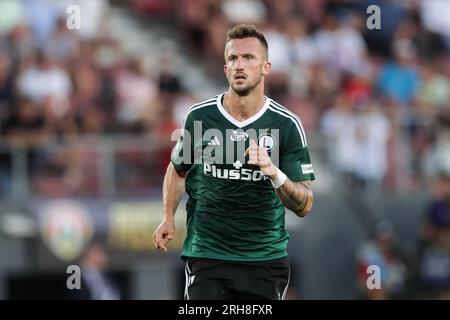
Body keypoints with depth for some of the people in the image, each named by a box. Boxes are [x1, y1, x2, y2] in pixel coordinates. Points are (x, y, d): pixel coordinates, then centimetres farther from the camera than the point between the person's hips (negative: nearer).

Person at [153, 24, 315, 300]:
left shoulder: (287, 124, -5)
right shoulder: (199, 116, -2)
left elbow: (305, 206, -7)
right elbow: (178, 168, 18)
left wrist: (274, 173, -25)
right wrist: (169, 217, 5)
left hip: (266, 259, 0)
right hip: (207, 255, 0)